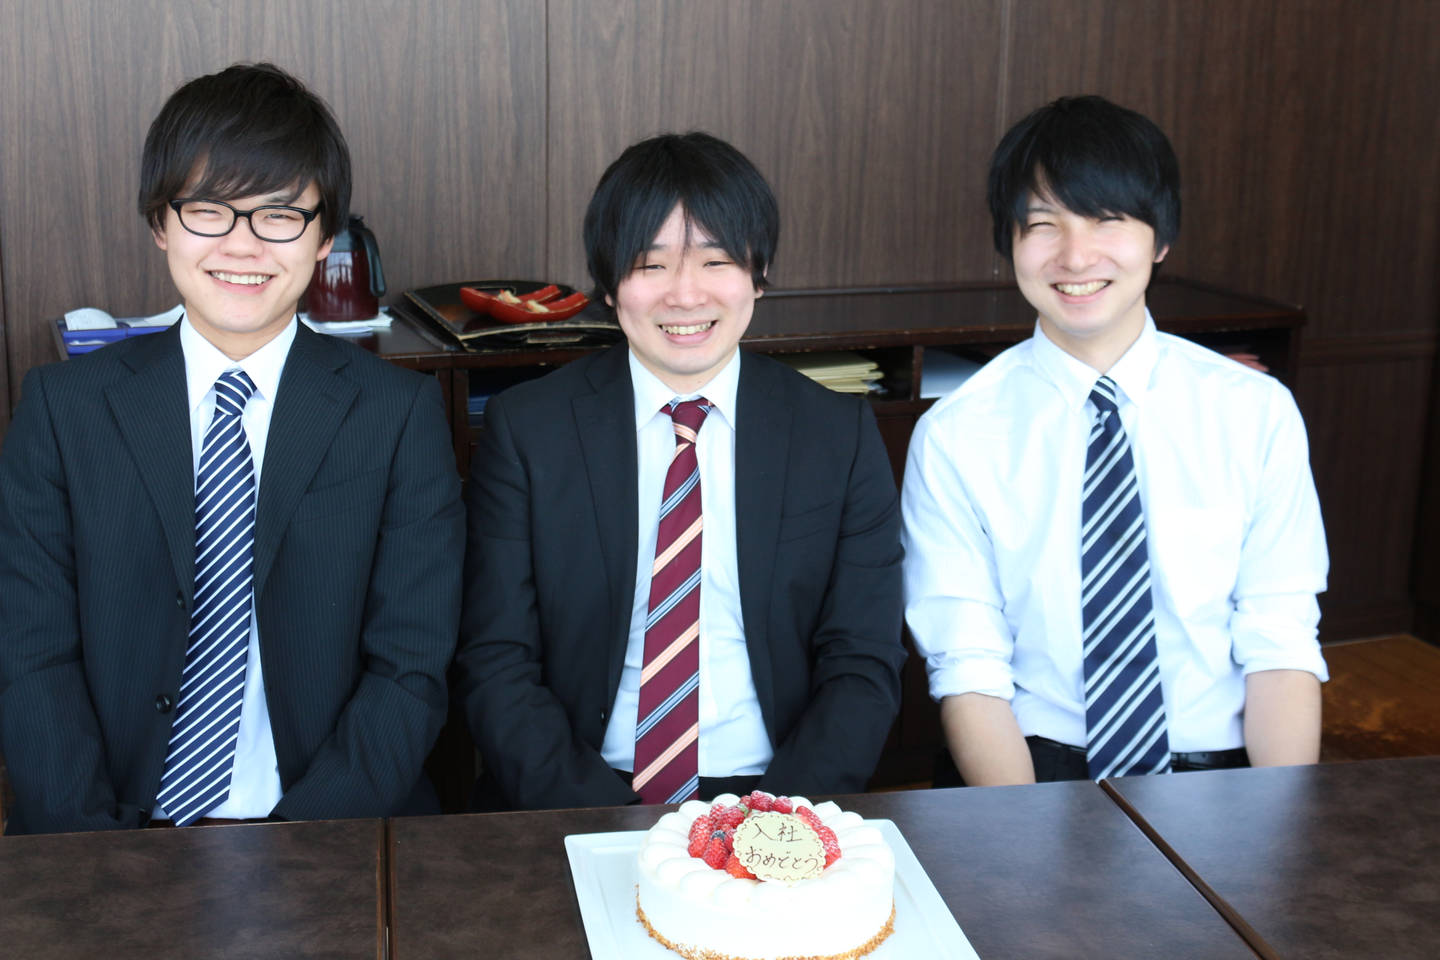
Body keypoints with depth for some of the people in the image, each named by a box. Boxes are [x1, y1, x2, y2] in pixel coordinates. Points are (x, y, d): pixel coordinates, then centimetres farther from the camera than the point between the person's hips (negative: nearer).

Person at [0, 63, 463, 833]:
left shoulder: (400, 415, 3)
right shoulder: (63, 407, 6)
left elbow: (410, 667, -1)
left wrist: (300, 848, -14)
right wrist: (101, 863, -12)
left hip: (330, 842, 0)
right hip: (116, 841, 1)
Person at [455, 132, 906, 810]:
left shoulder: (841, 435, 5)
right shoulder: (526, 429, 2)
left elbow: (864, 666, 3)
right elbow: (496, 666, -1)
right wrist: (613, 826, -16)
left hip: (771, 803, 1)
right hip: (575, 818, 0)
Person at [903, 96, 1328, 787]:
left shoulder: (1258, 412, 2)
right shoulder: (954, 438, -3)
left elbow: (1281, 649, 0)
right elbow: (970, 675, -7)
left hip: (1219, 782, 2)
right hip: (1032, 770, -1)